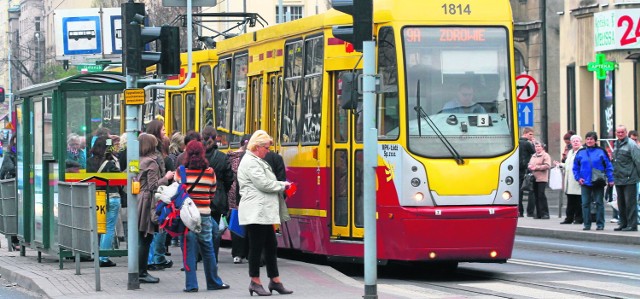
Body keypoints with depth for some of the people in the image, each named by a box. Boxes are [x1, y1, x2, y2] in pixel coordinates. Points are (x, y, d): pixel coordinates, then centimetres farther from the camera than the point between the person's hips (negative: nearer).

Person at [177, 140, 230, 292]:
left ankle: (191, 284, 1)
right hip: (204, 214, 1)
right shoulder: (210, 172, -2)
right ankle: (214, 281, 23)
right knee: (207, 248, 13)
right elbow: (212, 194, 6)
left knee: (189, 250, 3)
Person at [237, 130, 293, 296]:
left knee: (271, 246, 12)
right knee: (256, 247, -3)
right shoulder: (250, 162, -13)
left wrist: (280, 185, 6)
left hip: (264, 212, 11)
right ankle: (255, 282, 5)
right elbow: (263, 184, -19)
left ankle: (275, 281, 17)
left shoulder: (258, 161, 20)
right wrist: (282, 185, -6)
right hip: (255, 213, -11)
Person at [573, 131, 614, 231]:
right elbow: (575, 167, 11)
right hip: (585, 182, 2)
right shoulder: (580, 152, 6)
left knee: (599, 203, 1)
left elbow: (608, 166, 0)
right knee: (585, 204, 2)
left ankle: (600, 224, 7)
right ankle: (587, 224, 9)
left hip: (598, 183, -2)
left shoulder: (601, 152, -1)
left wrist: (610, 179, -6)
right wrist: (578, 178, -3)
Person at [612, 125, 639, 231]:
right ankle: (623, 223, 20)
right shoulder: (616, 145, 16)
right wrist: (613, 177, 20)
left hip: (629, 179, -8)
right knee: (621, 203, 13)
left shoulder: (631, 144, -9)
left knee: (630, 203, -6)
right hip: (618, 180, 8)